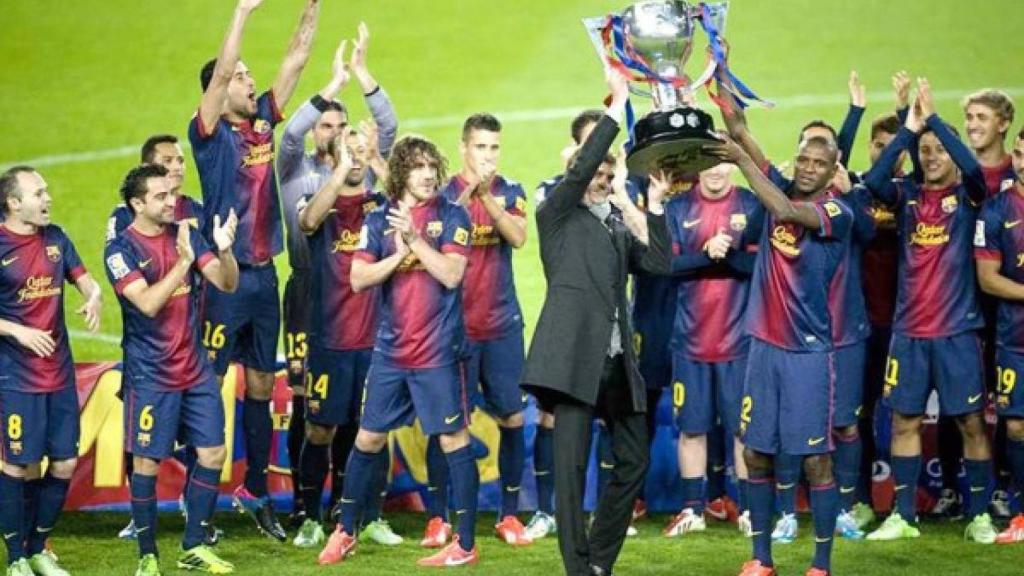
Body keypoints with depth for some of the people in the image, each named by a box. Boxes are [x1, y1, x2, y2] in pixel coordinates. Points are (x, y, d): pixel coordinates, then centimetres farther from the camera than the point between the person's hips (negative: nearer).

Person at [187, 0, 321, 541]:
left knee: (261, 388, 13)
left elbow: (296, 59, 8)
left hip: (264, 274, 7)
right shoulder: (210, 132, -8)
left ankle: (256, 491, 23)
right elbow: (220, 71, -23)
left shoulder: (263, 120, 8)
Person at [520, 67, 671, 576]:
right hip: (574, 356, -7)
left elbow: (659, 263, 9)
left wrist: (654, 206, 5)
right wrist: (617, 105, -12)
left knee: (634, 460, 7)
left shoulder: (619, 227, 22)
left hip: (617, 361, 7)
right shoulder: (557, 214, 6)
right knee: (571, 465, -9)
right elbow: (580, 168, -11)